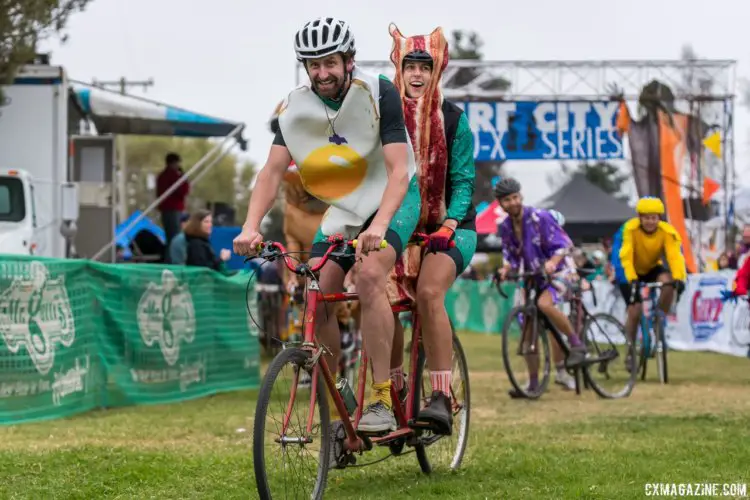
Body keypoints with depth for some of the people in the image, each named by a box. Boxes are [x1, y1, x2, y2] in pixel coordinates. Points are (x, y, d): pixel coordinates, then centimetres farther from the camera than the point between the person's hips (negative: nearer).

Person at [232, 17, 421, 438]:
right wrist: (251, 227, -32)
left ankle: (383, 401, -27)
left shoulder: (379, 94, -22)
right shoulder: (296, 107, -10)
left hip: (393, 198, -5)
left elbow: (398, 170, -29)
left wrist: (378, 227, -45)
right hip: (341, 208, 5)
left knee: (369, 274, -30)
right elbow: (273, 170, -14)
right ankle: (335, 415, 2)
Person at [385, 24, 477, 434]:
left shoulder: (453, 119, -3)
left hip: (449, 228, -3)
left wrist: (448, 225, -21)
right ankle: (395, 392, 8)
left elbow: (463, 180, -6)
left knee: (428, 293, -27)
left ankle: (441, 401, -30)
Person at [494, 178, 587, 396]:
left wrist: (552, 262, -34)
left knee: (544, 304, -36)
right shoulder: (505, 227, 2)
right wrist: (506, 268, -12)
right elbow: (511, 256, 10)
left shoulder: (539, 217, -16)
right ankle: (533, 383, 8)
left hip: (558, 272, -7)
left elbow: (563, 244, -16)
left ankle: (577, 344, -19)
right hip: (532, 278, 7)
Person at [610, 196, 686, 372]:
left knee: (668, 282, -30)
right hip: (632, 271, -2)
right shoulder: (629, 229, -29)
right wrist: (631, 280, -48)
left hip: (652, 268, 2)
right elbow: (625, 257, -35)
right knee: (634, 310, -14)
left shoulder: (668, 232, -24)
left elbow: (676, 256, -33)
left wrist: (679, 279, -49)